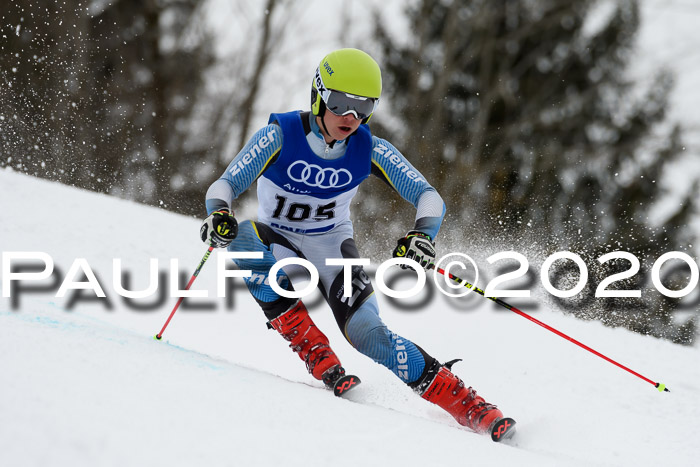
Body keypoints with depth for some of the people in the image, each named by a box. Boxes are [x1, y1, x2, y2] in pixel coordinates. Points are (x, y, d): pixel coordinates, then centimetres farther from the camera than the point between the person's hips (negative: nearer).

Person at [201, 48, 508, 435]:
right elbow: (225, 185, -24)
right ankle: (315, 353, -27)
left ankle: (467, 405, -15)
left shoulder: (370, 150, -16)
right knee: (243, 239, -35)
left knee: (368, 335, -22)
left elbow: (429, 197, -19)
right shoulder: (281, 136, -21)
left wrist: (422, 234, -41)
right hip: (278, 242, 0)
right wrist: (219, 214, -48)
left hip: (331, 247, 0)